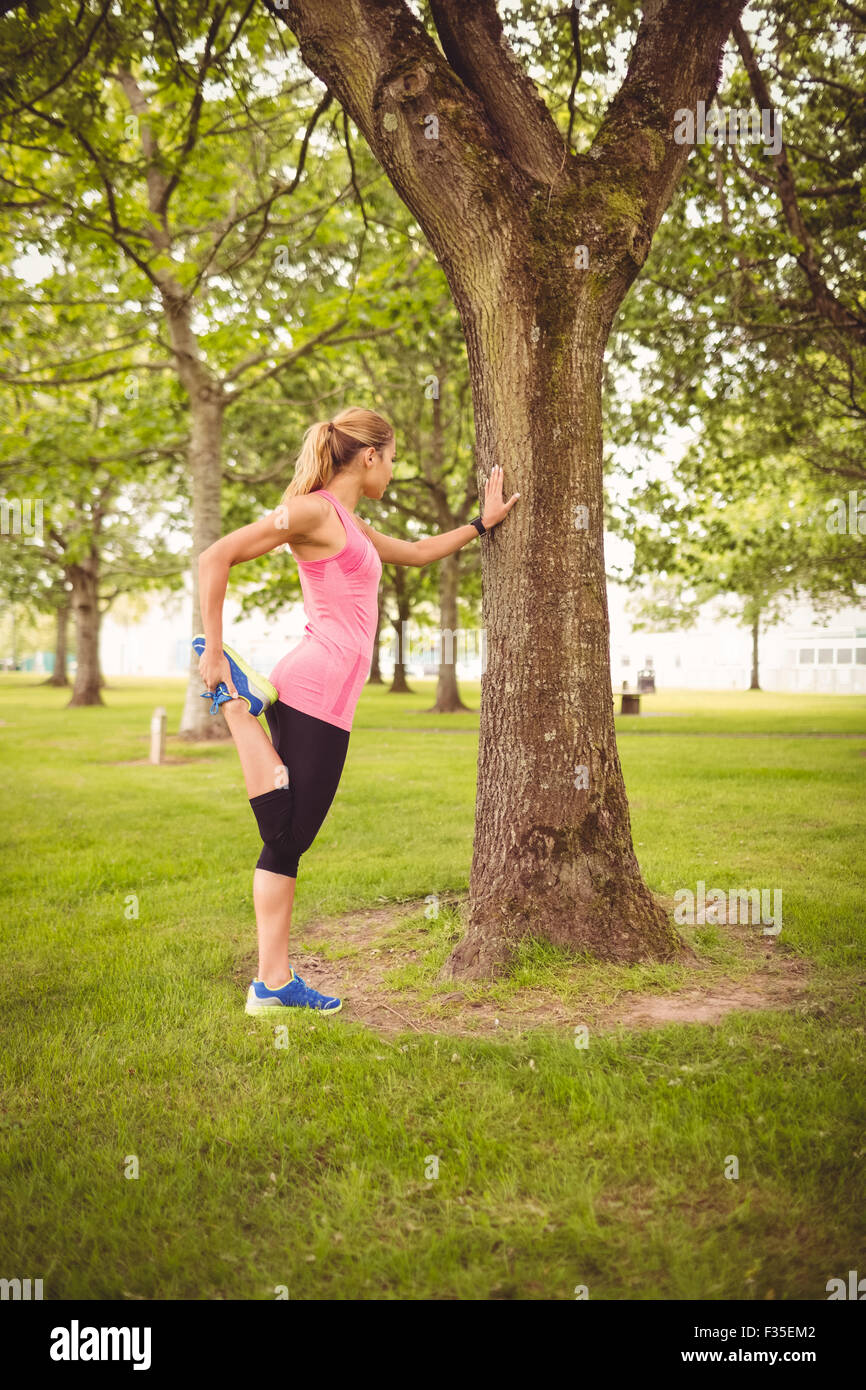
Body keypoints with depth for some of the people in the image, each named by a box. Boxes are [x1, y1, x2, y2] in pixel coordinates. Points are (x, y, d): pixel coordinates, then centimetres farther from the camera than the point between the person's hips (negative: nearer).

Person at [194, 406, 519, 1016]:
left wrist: (483, 523, 35)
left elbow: (416, 551, 38)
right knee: (285, 837, -4)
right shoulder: (315, 510, -6)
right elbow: (215, 559, -12)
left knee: (289, 840, 7)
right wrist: (214, 651, -10)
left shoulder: (350, 525, 23)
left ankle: (274, 983, 9)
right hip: (316, 693, -10)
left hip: (325, 698, 10)